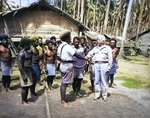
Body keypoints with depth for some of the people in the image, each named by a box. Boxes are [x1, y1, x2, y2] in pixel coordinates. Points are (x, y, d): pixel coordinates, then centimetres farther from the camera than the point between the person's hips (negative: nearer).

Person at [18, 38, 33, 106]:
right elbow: (20, 66, -22)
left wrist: (31, 72, 17)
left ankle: (26, 100, 29)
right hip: (24, 72, -9)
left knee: (27, 87, 16)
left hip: (29, 72, 9)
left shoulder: (27, 52, 10)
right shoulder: (22, 53, -19)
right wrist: (24, 76, -20)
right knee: (24, 87, 2)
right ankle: (23, 102, 17)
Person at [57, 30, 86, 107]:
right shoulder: (67, 46, -16)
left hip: (63, 65, 9)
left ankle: (62, 98, 27)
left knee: (63, 82, 16)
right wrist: (84, 58, -6)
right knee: (65, 83, -1)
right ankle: (63, 101, 8)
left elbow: (58, 57, 13)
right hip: (68, 65, -9)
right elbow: (76, 55, -16)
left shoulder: (60, 46, 11)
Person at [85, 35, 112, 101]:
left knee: (104, 81, 0)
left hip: (104, 65, -3)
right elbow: (90, 54, 5)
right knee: (97, 80, 6)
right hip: (96, 65, 4)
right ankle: (97, 94, 16)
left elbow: (110, 58, 2)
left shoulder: (107, 48, 6)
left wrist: (109, 67, -7)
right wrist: (85, 58, -15)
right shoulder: (95, 48, 17)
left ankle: (104, 95, 11)